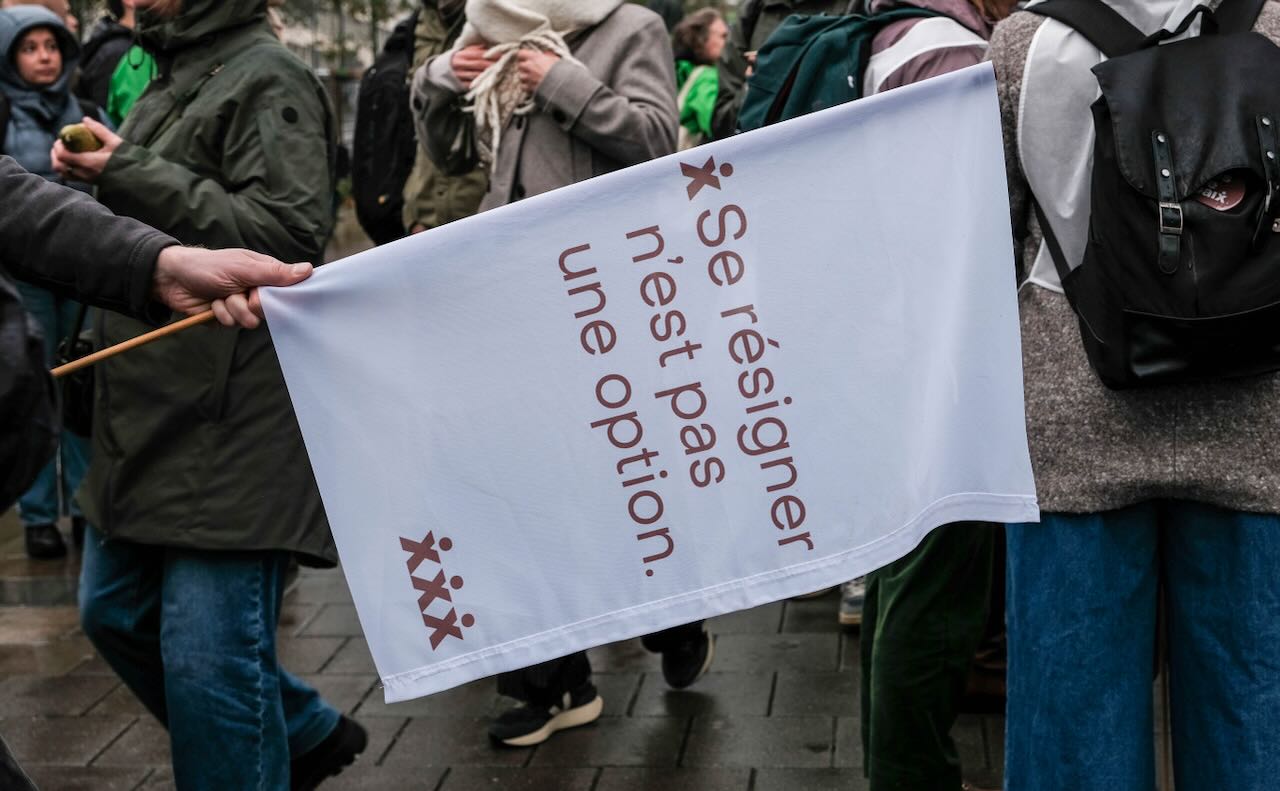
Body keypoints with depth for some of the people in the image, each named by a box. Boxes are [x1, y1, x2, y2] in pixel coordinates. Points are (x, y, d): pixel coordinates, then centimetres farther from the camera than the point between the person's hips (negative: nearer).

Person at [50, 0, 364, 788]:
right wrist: (102, 173, 5)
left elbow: (291, 233, -21)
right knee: (116, 611, 18)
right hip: (151, 412, 10)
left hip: (232, 420, -10)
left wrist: (132, 175, -18)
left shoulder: (268, 79, -10)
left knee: (210, 658, -5)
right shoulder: (173, 80, 18)